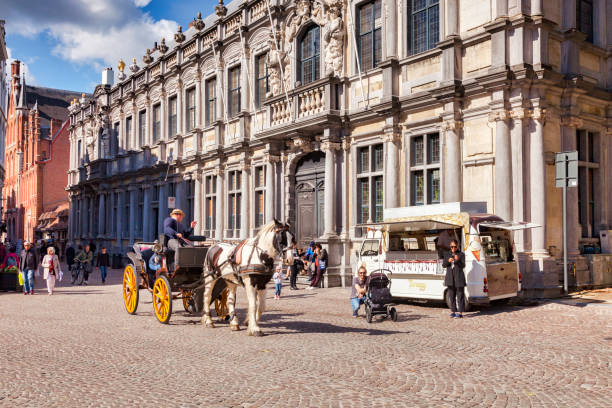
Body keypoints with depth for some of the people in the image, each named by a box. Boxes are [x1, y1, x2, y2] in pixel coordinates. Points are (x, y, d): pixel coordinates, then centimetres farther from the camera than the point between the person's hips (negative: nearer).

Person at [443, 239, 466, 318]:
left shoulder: (461, 254, -2)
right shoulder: (447, 254, 10)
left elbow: (463, 265, -11)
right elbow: (443, 265, 5)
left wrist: (457, 260, -28)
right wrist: (448, 261, -15)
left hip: (459, 277, -4)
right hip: (450, 277, 4)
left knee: (460, 295, -2)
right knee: (451, 295, 9)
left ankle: (459, 312, 0)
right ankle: (453, 311, 18)